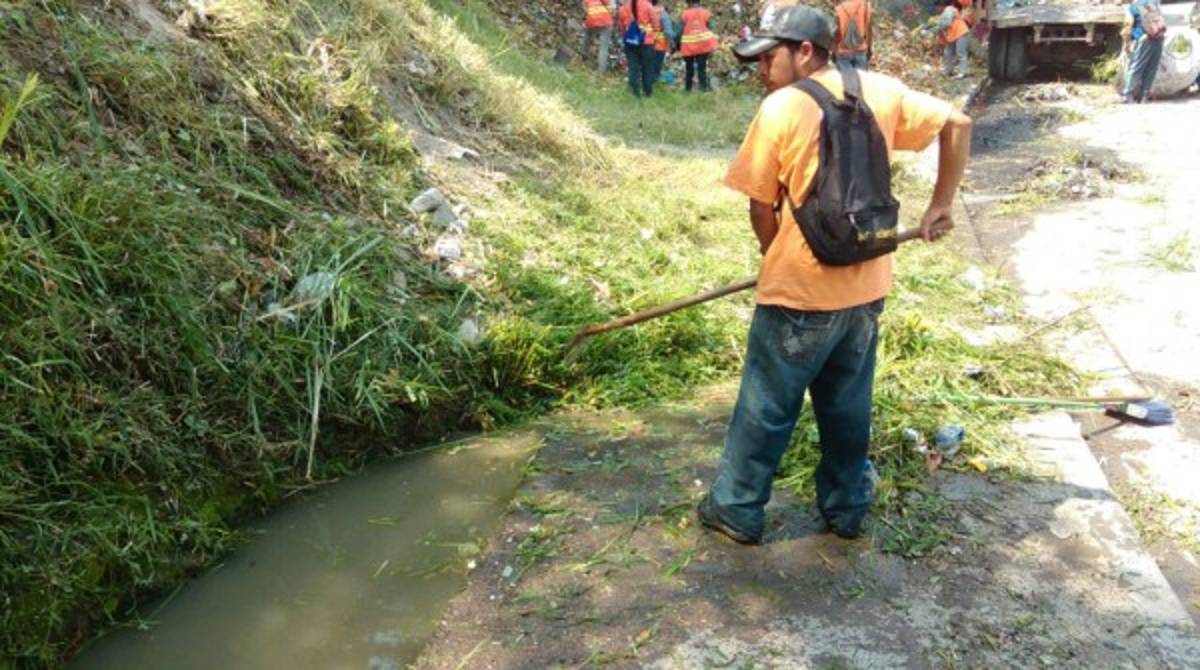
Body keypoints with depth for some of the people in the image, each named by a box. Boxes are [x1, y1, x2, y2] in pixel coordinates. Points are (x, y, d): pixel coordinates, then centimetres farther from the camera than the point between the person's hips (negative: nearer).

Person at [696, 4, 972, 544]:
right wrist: (940, 208, 11)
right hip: (866, 289, 5)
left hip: (799, 294, -5)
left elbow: (761, 207, -6)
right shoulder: (882, 91, 2)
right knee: (848, 407, 20)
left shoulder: (780, 109, -12)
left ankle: (737, 510, 23)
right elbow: (957, 124, 6)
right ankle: (846, 509, 33)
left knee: (765, 409, 9)